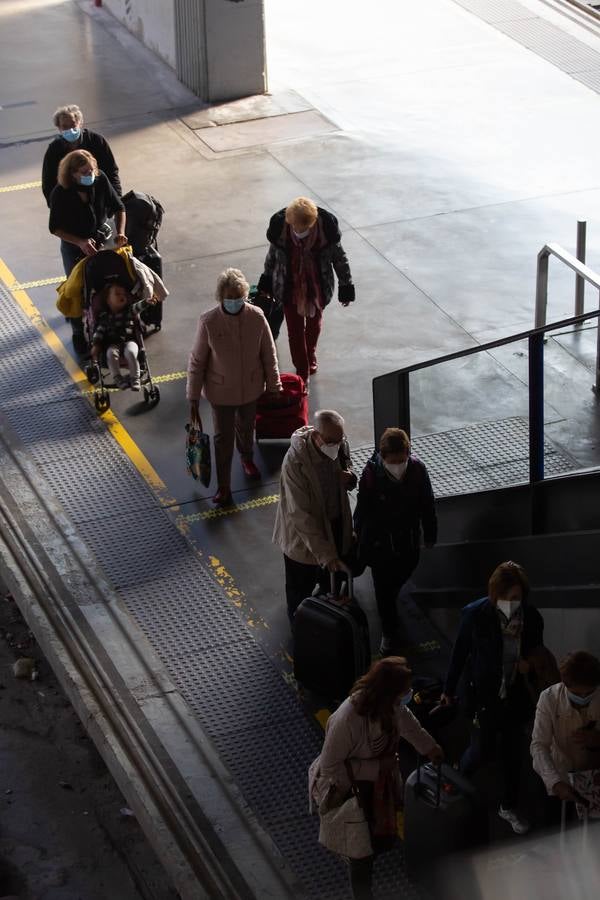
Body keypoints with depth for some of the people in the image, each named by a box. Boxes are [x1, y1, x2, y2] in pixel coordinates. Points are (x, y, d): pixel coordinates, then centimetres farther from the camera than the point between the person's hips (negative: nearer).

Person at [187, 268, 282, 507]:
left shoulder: (257, 317, -18)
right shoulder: (208, 322, -23)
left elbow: (269, 354, -4)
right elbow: (196, 362, -14)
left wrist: (274, 386, 3)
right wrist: (193, 399, -10)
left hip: (251, 388, 3)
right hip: (221, 391, -3)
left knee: (246, 428, 27)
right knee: (223, 438, 8)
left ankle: (247, 458, 58)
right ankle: (223, 488, 24)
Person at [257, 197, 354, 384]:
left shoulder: (326, 225, -27)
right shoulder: (279, 224, -25)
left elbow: (338, 255, -10)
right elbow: (273, 253, -3)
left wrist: (346, 285, -1)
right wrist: (267, 278, 11)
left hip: (317, 285, 1)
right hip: (290, 287, -1)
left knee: (314, 322, 26)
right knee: (295, 329, 8)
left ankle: (311, 355, 55)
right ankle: (302, 370, 27)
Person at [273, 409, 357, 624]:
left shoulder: (340, 445, -16)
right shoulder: (294, 462, -36)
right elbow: (300, 515, -33)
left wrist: (350, 479, -22)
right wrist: (324, 553, -35)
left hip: (335, 526, 6)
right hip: (303, 534, -6)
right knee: (300, 590, 18)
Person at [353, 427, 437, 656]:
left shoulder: (417, 469, -21)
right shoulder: (371, 474, -28)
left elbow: (427, 505, -5)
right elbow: (362, 512, -16)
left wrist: (430, 534, 5)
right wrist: (362, 542, -7)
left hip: (409, 541, 3)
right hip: (380, 543, -3)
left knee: (400, 577, 27)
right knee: (384, 588, 12)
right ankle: (390, 633, 32)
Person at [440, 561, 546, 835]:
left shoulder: (532, 617, -10)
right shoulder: (475, 614, -17)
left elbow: (537, 651, 10)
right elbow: (460, 653, -5)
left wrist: (530, 663, -13)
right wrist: (449, 689, 4)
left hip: (516, 696, 3)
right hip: (485, 695, -3)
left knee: (512, 752, 13)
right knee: (482, 748, 1)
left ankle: (509, 807, 31)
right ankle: (460, 775, 35)